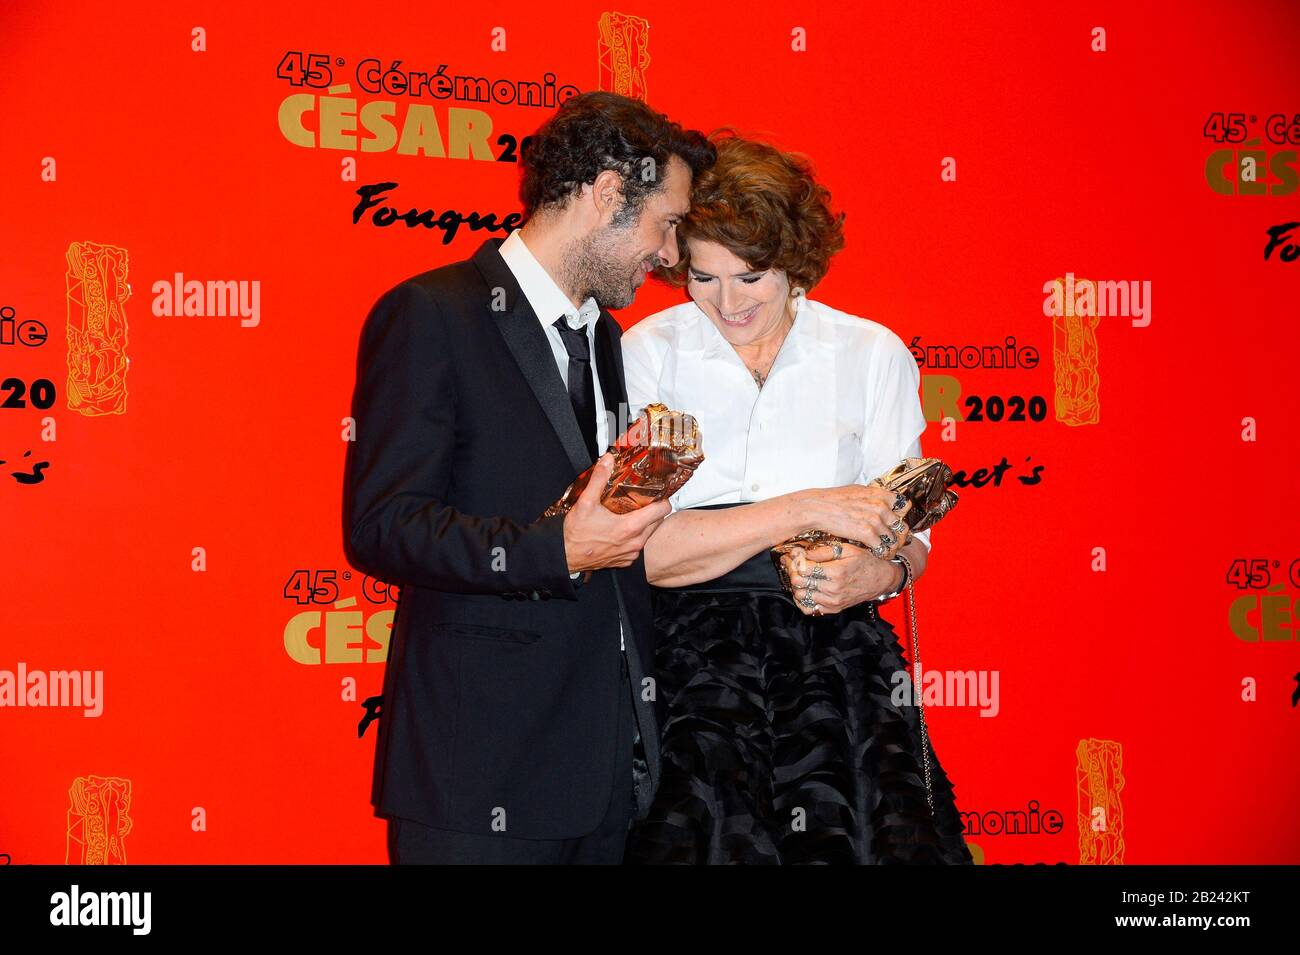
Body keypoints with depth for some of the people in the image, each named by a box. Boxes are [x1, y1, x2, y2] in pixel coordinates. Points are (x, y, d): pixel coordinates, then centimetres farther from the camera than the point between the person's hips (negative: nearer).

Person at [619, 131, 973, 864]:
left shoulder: (872, 353, 6)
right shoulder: (649, 352, 1)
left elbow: (908, 536, 10)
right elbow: (642, 550, -10)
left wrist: (879, 574, -13)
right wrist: (807, 511, -14)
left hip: (836, 658, 2)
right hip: (690, 660, -1)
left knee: (881, 836, -11)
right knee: (704, 840, -14)